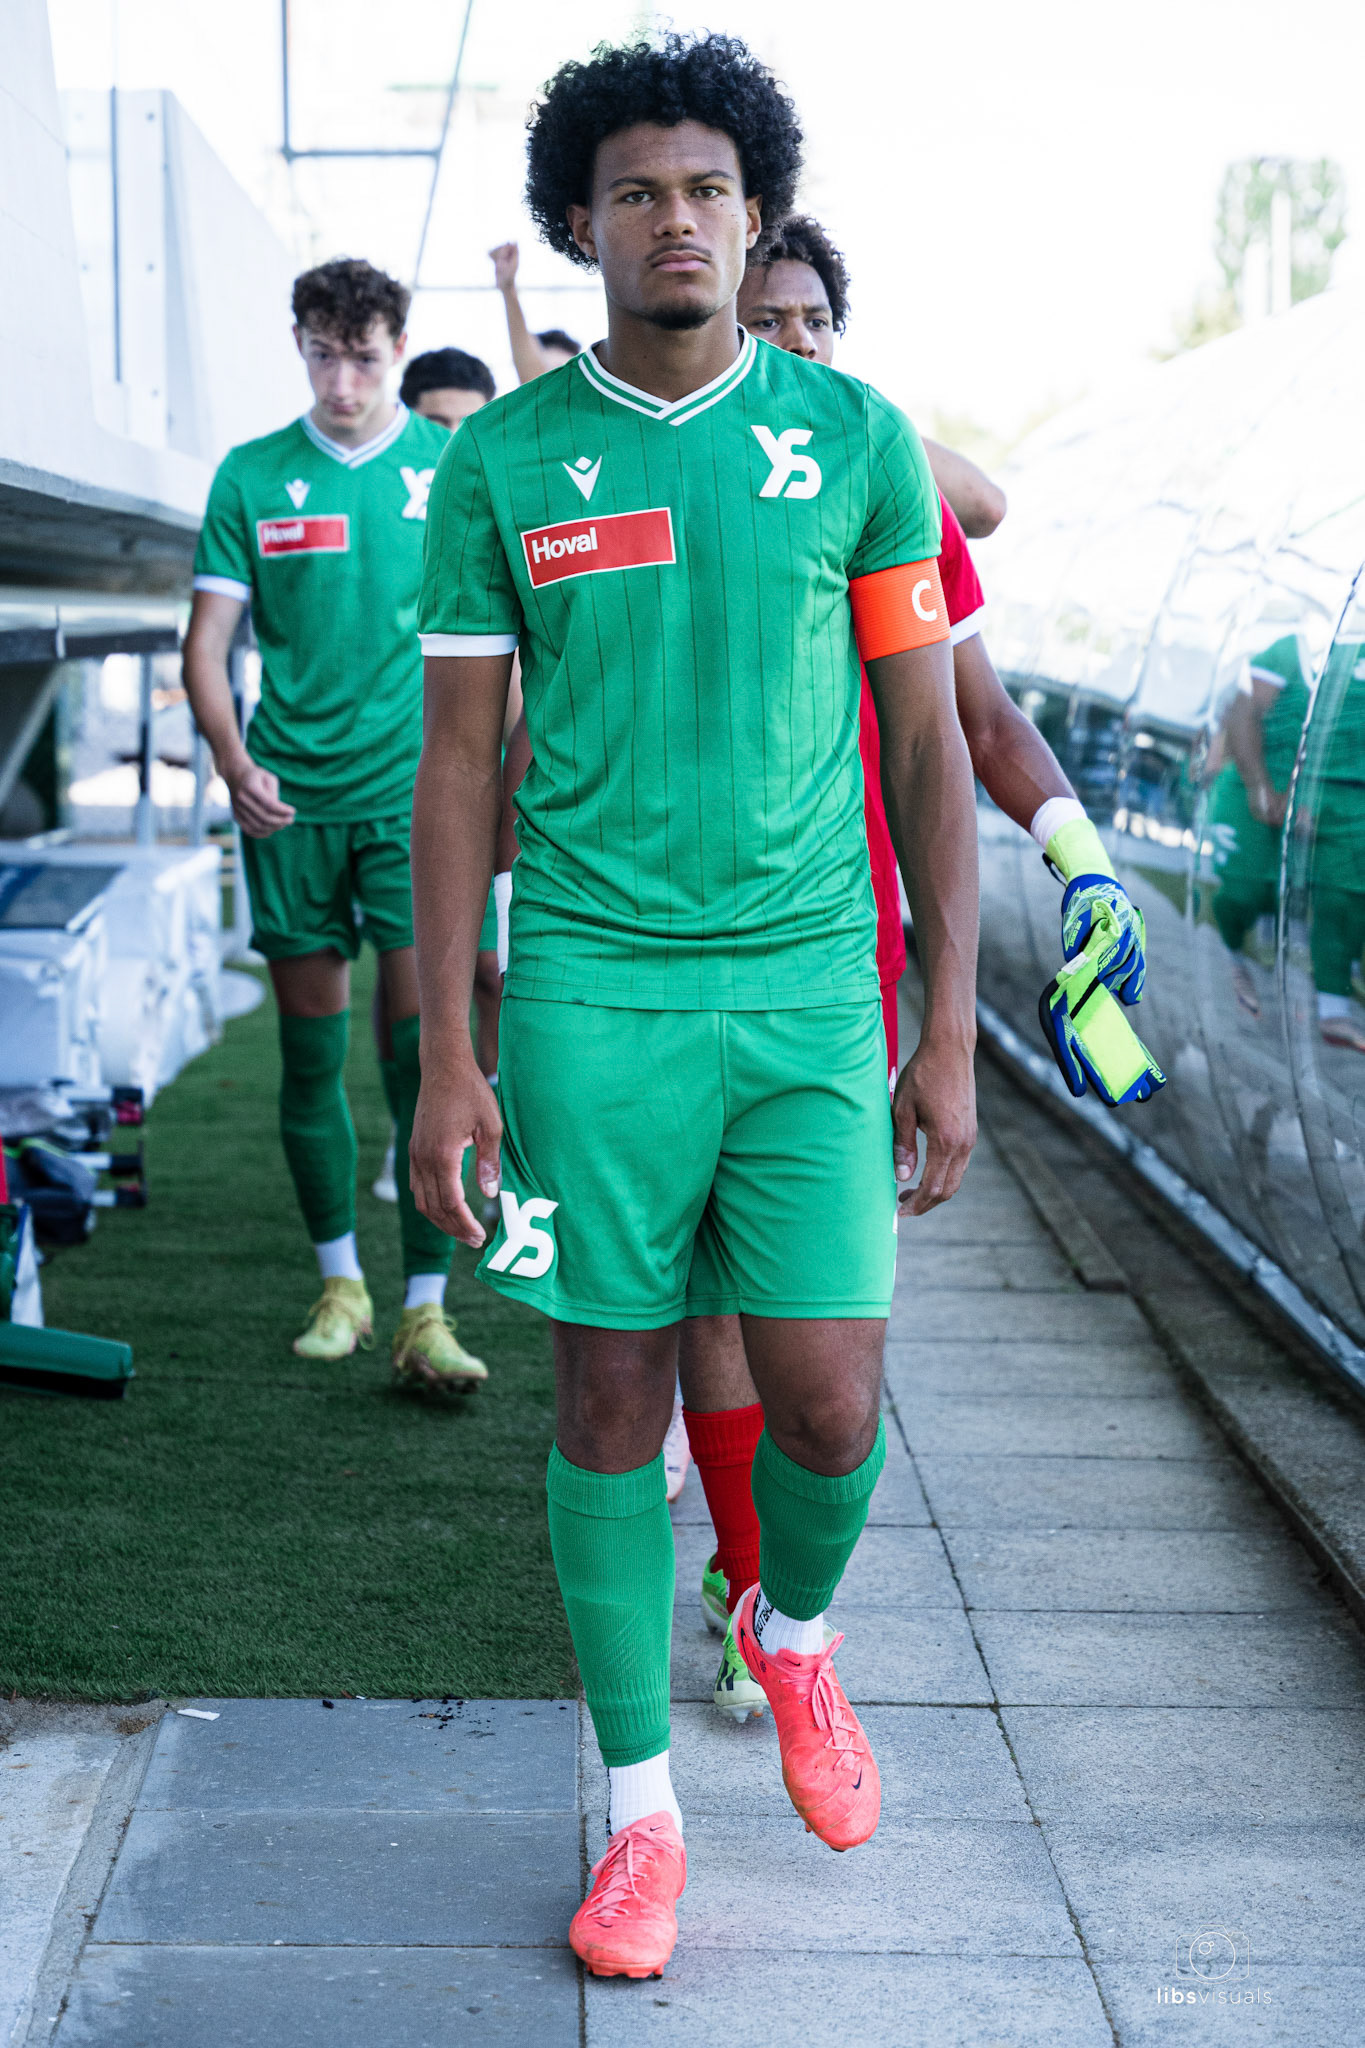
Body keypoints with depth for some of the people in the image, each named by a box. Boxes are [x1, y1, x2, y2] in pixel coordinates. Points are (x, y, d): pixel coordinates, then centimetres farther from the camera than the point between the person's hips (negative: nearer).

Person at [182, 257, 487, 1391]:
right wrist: (232, 760, -11)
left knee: (423, 1049, -8)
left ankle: (426, 1313, -4)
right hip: (290, 797, 2)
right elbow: (209, 641, 4)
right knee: (312, 1052, 8)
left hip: (416, 789, -2)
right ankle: (339, 1283, 23)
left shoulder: (456, 468, 4)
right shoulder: (253, 476, 6)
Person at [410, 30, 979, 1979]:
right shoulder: (501, 462, 1)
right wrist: (447, 1058, -2)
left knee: (832, 1408, -3)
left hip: (808, 982, 0)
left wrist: (953, 1033, 1)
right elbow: (458, 767, 4)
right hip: (590, 991, 0)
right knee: (614, 1400, 5)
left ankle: (793, 1625, 33)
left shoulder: (856, 436, 2)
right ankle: (642, 1805, 22)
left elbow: (929, 743, 4)